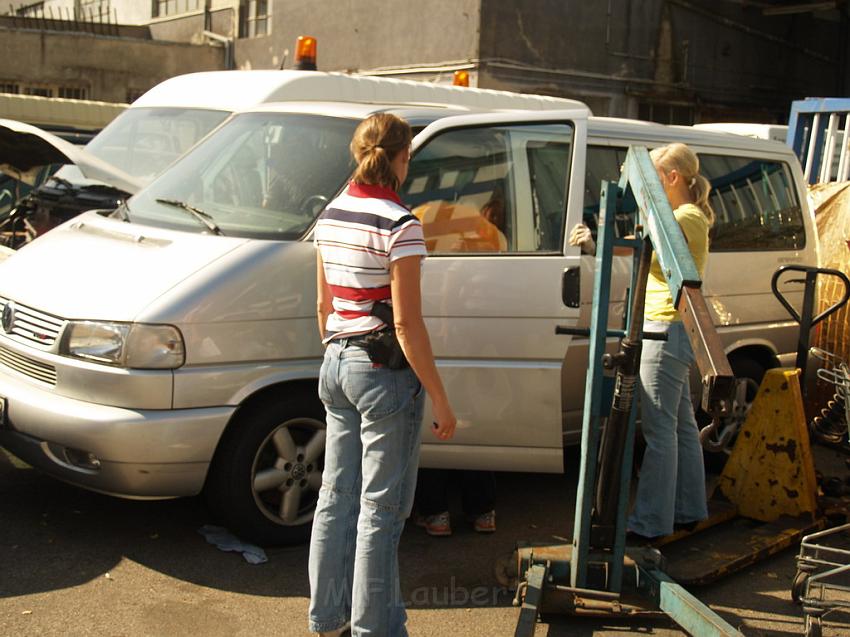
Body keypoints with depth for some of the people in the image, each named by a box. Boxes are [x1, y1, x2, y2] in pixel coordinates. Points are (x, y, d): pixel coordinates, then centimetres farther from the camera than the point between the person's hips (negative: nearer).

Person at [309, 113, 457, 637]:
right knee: (380, 508, 4)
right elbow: (407, 324, -18)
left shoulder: (331, 216, 7)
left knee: (336, 498, 17)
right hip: (385, 375, -8)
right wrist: (440, 400, -13)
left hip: (337, 365, 8)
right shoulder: (400, 225, -17)